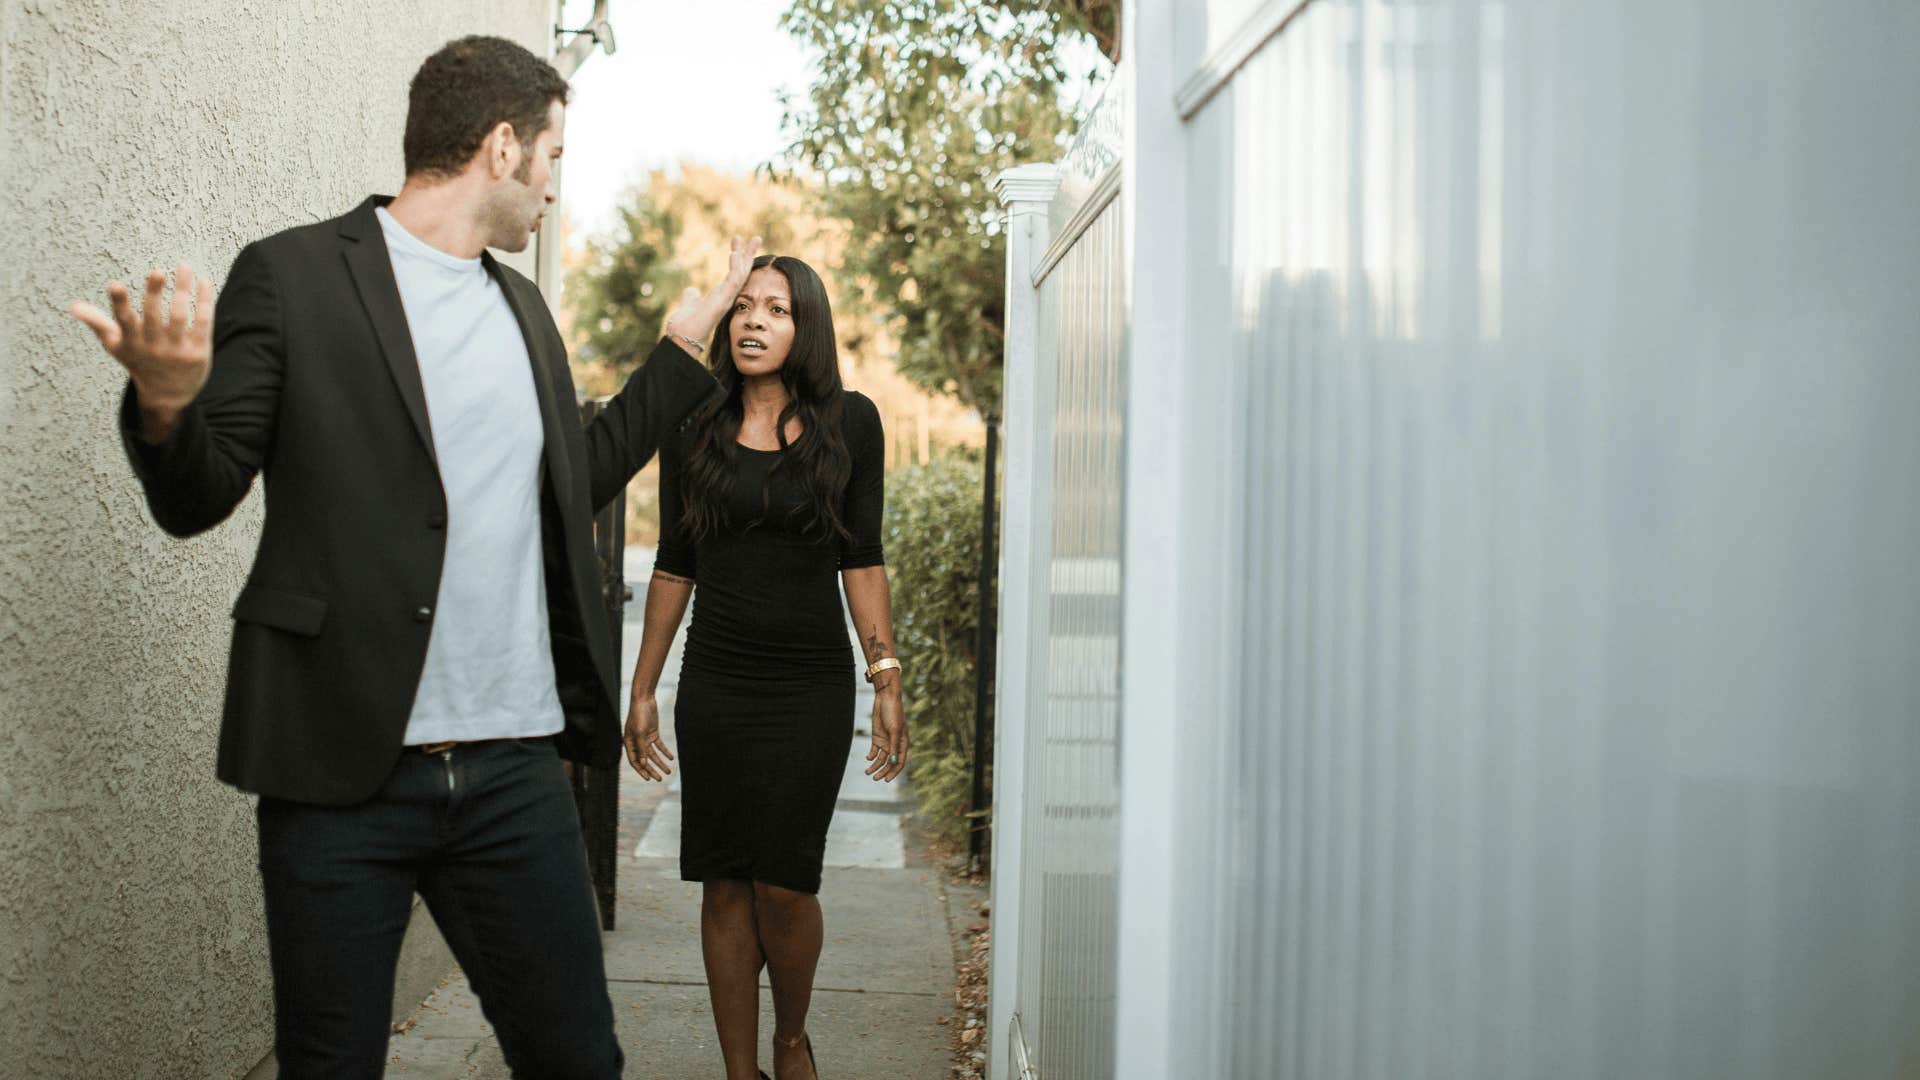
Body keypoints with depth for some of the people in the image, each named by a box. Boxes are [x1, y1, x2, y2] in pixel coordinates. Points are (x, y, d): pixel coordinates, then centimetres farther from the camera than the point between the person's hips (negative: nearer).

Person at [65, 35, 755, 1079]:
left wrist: (686, 341, 24)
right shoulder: (291, 274, -3)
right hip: (340, 767, -5)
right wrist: (166, 406, -26)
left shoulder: (523, 306, 16)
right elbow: (196, 499, -3)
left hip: (515, 769, 5)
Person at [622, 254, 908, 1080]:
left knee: (784, 884, -5)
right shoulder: (692, 430, 5)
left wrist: (887, 680, -2)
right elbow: (673, 568, 10)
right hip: (714, 686, 2)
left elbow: (862, 561, 4)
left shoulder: (849, 423, 1)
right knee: (724, 886, 3)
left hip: (812, 686, -2)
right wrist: (643, 691, 10)